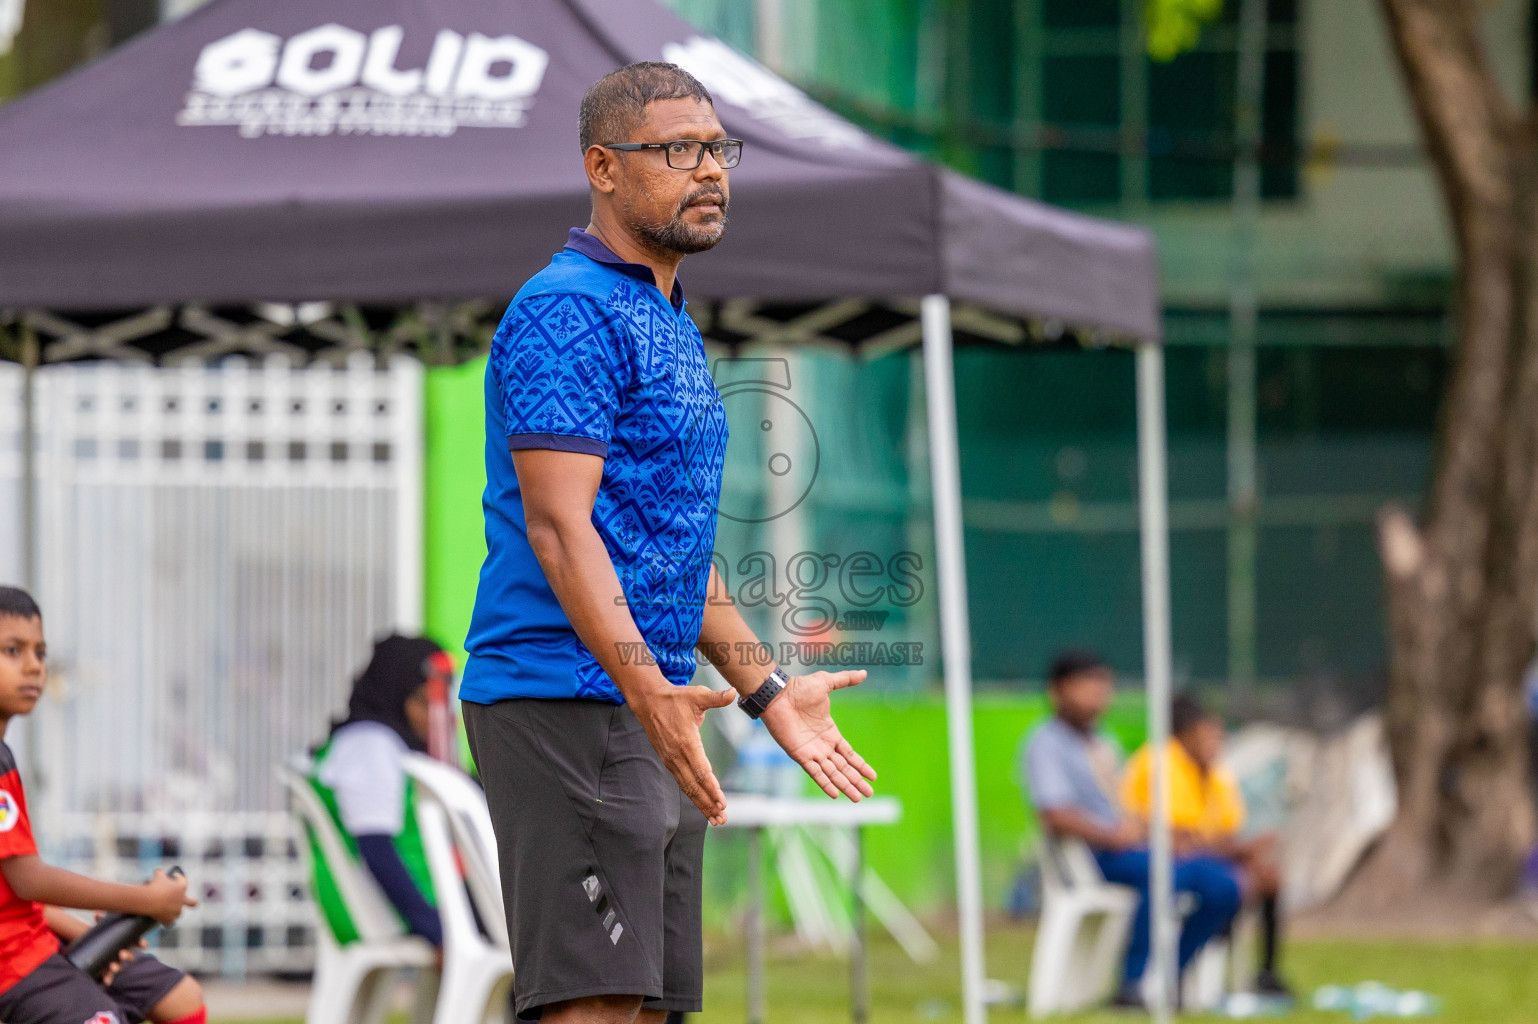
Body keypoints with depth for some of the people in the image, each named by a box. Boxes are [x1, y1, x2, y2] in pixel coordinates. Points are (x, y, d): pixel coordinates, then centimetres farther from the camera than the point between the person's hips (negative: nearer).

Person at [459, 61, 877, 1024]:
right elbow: (557, 527, -20)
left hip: (651, 711, 10)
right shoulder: (569, 310, -11)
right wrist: (645, 688, -29)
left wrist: (769, 691, 26)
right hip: (569, 698, -10)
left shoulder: (672, 324, 21)